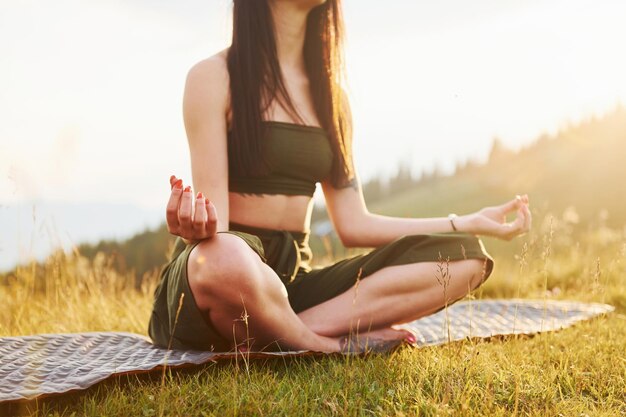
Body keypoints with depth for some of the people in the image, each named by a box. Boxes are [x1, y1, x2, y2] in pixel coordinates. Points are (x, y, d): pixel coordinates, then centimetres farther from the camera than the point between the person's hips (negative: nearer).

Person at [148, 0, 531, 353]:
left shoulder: (332, 97, 13)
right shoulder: (214, 77, -4)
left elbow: (353, 225, 9)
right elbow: (213, 217, -11)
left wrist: (471, 224, 7)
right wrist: (196, 228, -37)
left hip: (292, 280, 6)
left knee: (464, 257, -11)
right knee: (223, 259, -43)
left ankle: (279, 338, -23)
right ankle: (333, 346, -14)